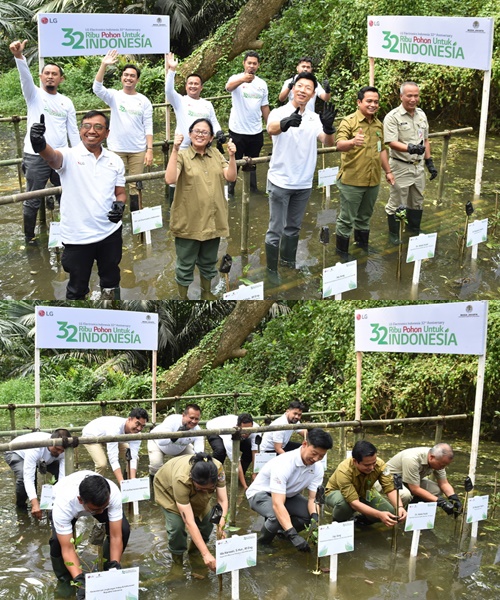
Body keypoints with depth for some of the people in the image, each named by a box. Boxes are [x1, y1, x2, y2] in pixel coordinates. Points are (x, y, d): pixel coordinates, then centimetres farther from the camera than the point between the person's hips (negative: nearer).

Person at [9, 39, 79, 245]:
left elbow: (73, 132, 12)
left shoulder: (66, 102, 11)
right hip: (36, 157, -4)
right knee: (33, 200, 3)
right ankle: (29, 237, 17)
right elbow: (25, 76, -22)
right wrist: (19, 56, -42)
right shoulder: (34, 94, 0)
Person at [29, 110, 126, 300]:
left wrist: (120, 205, -13)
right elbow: (53, 157, -33)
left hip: (110, 234, 3)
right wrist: (40, 145, -57)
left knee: (111, 281, 21)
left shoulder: (115, 161, 3)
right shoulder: (70, 156, -10)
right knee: (77, 288, 11)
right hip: (78, 237, -3)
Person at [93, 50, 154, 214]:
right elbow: (97, 88, -18)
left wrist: (149, 150, -5)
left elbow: (148, 128, 3)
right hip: (116, 149, -1)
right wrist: (103, 65, -29)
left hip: (138, 150, 1)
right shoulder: (114, 96, 1)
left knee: (135, 186, 7)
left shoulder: (144, 101, 4)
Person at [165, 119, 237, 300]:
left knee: (208, 262, 21)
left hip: (212, 220, 5)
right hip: (189, 221, -5)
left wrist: (232, 156, -15)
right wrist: (175, 150, -30)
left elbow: (231, 177, -1)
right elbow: (170, 179, -25)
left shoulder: (216, 154, 7)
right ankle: (182, 296, 24)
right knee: (186, 264, 7)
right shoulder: (182, 156, -9)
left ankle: (206, 292, 40)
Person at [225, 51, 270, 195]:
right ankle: (230, 191, 14)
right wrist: (243, 79, -56)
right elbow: (229, 87, -35)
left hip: (256, 131, 4)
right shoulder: (236, 79, -9)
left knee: (252, 162, 16)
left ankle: (252, 188, 27)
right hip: (238, 130, -4)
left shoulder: (262, 84, 6)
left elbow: (264, 107, 13)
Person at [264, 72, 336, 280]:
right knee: (276, 229, 0)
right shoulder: (279, 113, -11)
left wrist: (329, 128, -34)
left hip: (304, 184, 5)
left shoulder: (315, 118, 5)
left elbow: (328, 143, -10)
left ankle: (289, 263, 29)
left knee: (293, 228, 17)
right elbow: (271, 129, -34)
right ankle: (271, 269, 10)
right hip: (280, 182, -5)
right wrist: (286, 122, -59)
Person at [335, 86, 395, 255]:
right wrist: (352, 142, -47)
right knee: (347, 219, 1)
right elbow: (339, 145, -26)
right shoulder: (348, 121, -11)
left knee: (364, 217, 19)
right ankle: (342, 253, 13)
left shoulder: (379, 124, 11)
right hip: (352, 181, -6)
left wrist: (388, 171, 19)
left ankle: (363, 247, 34)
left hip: (373, 181, 6)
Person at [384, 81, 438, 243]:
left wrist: (429, 162, 13)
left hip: (418, 166, 6)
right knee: (397, 203, 3)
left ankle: (414, 230, 34)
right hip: (401, 167, -6)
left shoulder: (421, 114, 7)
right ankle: (394, 234, 18)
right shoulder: (392, 117, -15)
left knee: (417, 201, 17)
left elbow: (425, 140, 15)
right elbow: (391, 142, -23)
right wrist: (409, 148, -40)